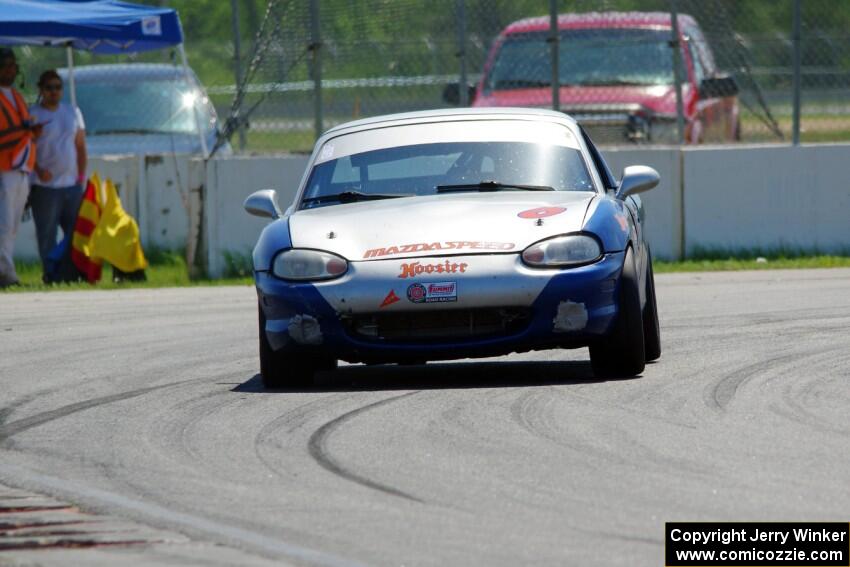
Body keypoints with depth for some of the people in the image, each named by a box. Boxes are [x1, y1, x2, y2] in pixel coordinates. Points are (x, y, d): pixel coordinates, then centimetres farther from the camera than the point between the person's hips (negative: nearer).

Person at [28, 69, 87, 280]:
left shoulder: (73, 112, 14)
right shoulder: (32, 114, -1)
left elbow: (81, 146, 16)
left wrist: (81, 174, 7)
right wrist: (38, 170, -19)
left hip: (72, 184, 4)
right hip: (45, 186, -4)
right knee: (47, 235, -3)